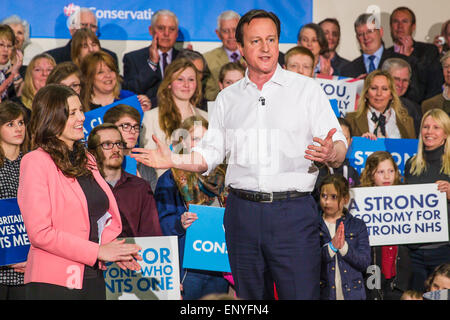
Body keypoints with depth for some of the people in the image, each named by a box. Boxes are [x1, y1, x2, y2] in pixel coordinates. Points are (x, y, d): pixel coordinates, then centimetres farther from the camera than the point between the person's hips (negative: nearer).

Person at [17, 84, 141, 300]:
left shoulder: (86, 160, 15)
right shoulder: (36, 162, -8)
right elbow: (39, 233, -14)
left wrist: (112, 250, -1)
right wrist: (98, 251, -14)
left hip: (93, 279, 7)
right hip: (53, 283, -7)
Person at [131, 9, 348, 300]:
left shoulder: (307, 89, 4)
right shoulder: (228, 98, 15)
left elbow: (340, 150, -2)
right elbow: (210, 154, 14)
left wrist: (330, 153, -25)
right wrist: (173, 160, -3)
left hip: (293, 210, -3)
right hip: (243, 211, 3)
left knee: (301, 294, -9)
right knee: (251, 298, 10)